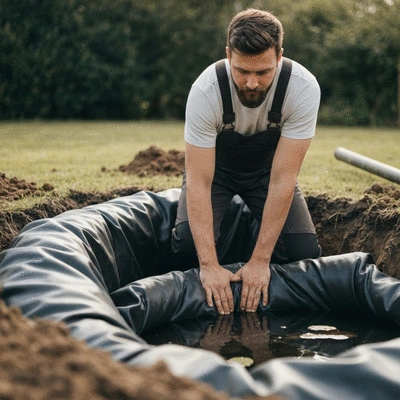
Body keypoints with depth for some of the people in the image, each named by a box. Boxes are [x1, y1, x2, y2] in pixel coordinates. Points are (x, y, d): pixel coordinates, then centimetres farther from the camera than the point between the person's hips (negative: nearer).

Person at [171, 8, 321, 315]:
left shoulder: (304, 88, -33)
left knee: (304, 253, -17)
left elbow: (282, 179, -31)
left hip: (268, 167, 1)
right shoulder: (206, 91, -34)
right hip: (216, 166, -1)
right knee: (188, 244, -25)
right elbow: (198, 181, -33)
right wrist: (209, 265, -39)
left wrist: (260, 260, -33)